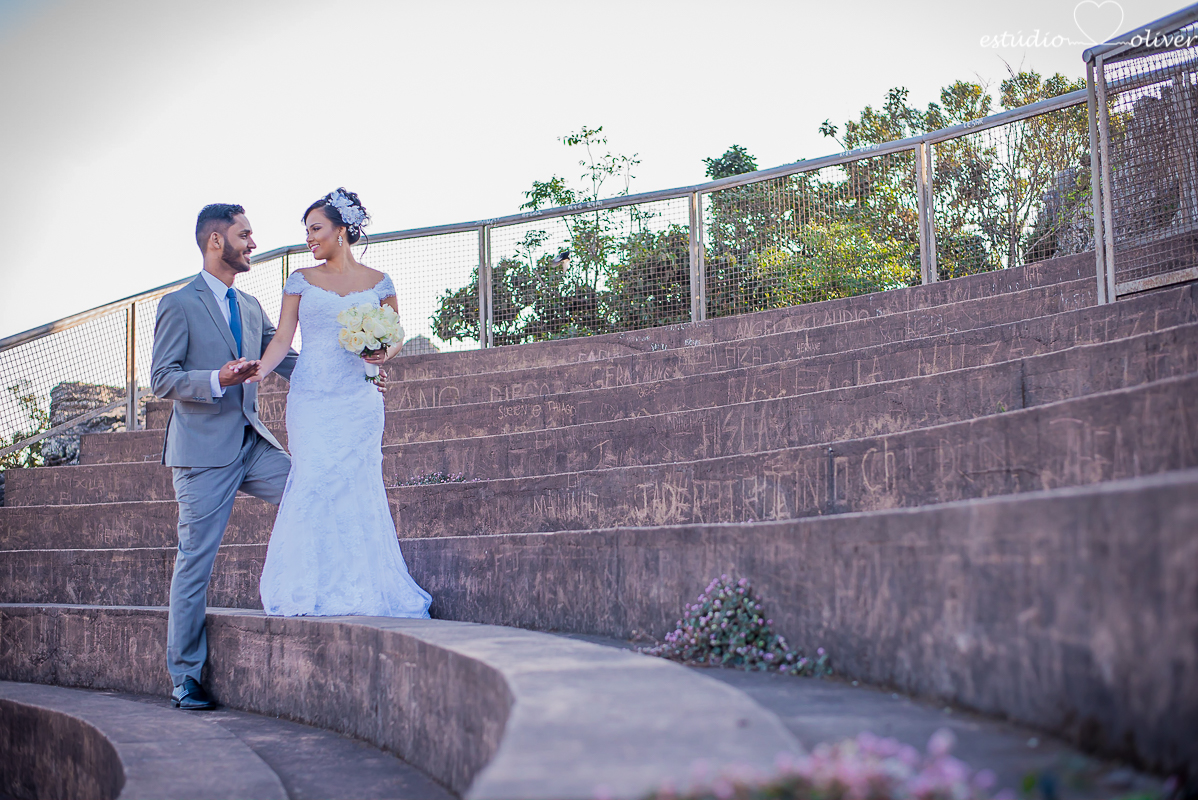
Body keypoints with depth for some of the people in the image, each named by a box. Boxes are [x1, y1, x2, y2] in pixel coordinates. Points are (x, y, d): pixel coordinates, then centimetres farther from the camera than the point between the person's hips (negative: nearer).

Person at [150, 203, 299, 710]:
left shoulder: (250, 307, 16)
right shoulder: (179, 304, -4)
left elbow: (286, 359, 15)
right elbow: (162, 379, -10)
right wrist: (218, 379, -26)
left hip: (251, 442, 6)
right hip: (204, 450, -6)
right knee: (195, 562, -2)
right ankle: (185, 679, 7)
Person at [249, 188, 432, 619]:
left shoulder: (378, 283, 8)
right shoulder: (301, 280, 8)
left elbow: (396, 336, 13)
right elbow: (282, 338, 2)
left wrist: (385, 353, -10)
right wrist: (260, 370, -16)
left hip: (358, 401, 0)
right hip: (311, 400, 0)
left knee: (357, 490, -3)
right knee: (315, 484, -9)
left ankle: (360, 588, 5)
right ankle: (313, 589, -2)